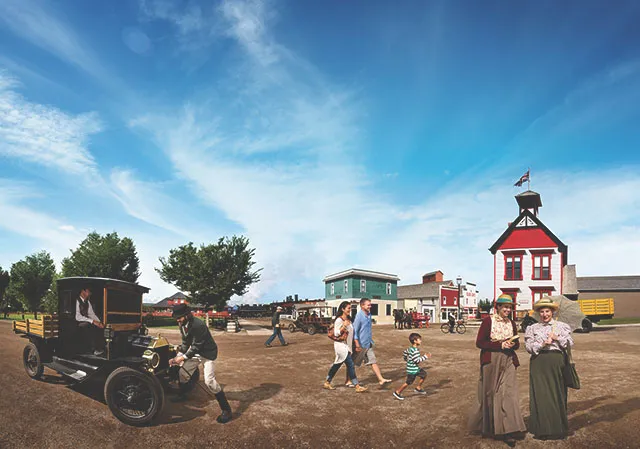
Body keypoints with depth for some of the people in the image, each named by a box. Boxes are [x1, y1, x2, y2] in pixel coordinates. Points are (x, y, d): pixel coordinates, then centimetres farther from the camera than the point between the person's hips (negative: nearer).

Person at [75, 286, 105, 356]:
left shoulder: (87, 302, 12)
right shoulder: (77, 301, -16)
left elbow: (91, 314, 14)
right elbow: (78, 317, -25)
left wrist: (99, 322, -4)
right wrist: (92, 321, -27)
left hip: (86, 322, 8)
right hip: (77, 323, -8)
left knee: (99, 327, -14)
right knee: (89, 326, -33)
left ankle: (101, 348, -15)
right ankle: (94, 349, -28)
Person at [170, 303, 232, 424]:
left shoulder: (198, 325, -31)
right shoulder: (182, 324, -4)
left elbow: (196, 346, -27)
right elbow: (186, 342, 4)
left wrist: (183, 357, -25)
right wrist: (178, 356, -6)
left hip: (208, 353, -8)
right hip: (195, 352, 8)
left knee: (209, 380, -18)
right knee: (183, 372, 15)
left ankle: (226, 409, -11)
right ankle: (182, 395, 46)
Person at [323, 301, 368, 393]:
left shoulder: (348, 320, 11)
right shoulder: (339, 320, -14)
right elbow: (336, 333, -15)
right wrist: (344, 326, -27)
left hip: (347, 345, 9)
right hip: (341, 345, -9)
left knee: (337, 365, 15)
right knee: (350, 365, -9)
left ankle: (327, 383, 25)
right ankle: (357, 386, -6)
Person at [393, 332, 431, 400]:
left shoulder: (410, 348, 6)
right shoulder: (415, 350, -25)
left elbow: (404, 354, 17)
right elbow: (417, 360, -27)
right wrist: (425, 357, -22)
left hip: (416, 368, 10)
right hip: (412, 370, -10)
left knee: (424, 374, 15)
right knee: (408, 382, 0)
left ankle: (418, 388, 26)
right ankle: (397, 392, 12)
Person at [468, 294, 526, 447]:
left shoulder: (511, 323, 9)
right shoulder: (488, 321, -7)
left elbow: (517, 344, 17)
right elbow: (479, 342, -10)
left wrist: (512, 345, -7)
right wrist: (500, 345, -17)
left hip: (508, 362, 4)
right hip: (491, 361, -4)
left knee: (508, 393, -5)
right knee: (491, 393, 6)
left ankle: (507, 432, -3)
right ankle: (488, 427, 24)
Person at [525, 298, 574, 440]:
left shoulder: (562, 326, 10)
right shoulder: (532, 328, 10)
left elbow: (570, 344, 3)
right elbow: (529, 347, 1)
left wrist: (557, 338, -10)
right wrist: (542, 344, -13)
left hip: (556, 362, 0)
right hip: (538, 363, 0)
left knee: (557, 394, 1)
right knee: (540, 395, 0)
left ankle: (558, 428, 12)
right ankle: (541, 429, 8)